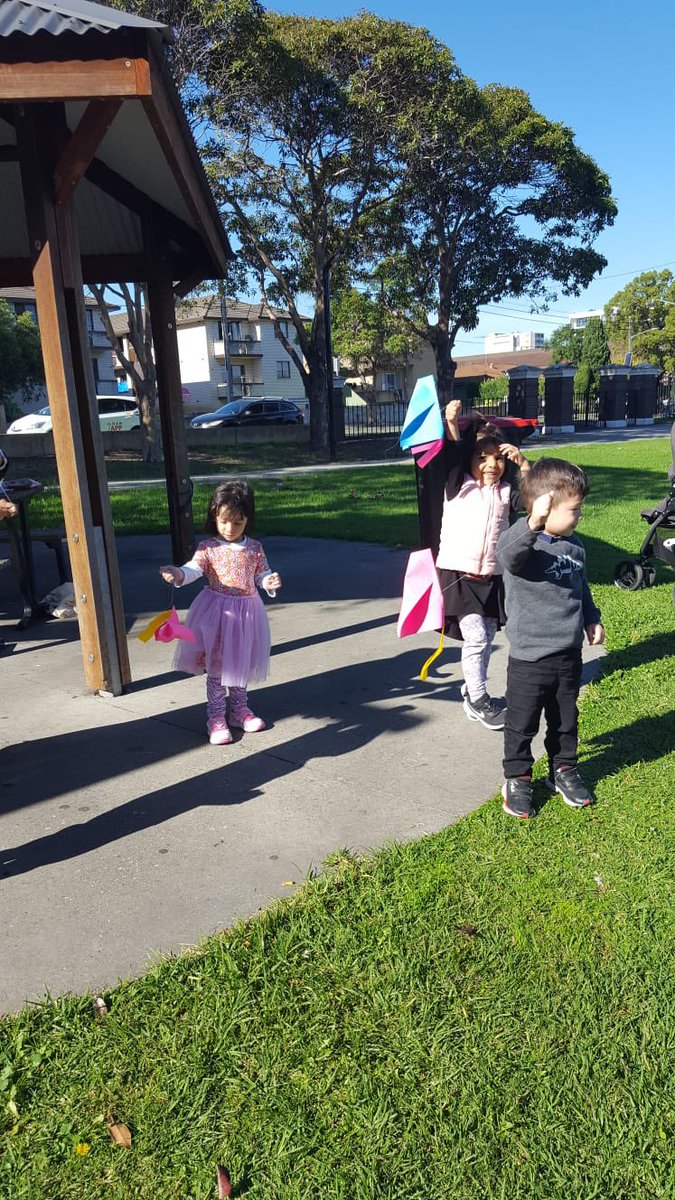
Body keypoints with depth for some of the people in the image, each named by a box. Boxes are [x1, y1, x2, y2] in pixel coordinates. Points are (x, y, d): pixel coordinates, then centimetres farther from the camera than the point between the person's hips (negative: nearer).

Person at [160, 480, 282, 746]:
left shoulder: (254, 548, 1)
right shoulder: (208, 548, -8)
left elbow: (262, 575, 5)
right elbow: (194, 568, -21)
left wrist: (270, 582, -18)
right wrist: (177, 574, -42)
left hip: (247, 612, 3)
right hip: (217, 611, -3)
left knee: (241, 664, 17)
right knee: (216, 666, 4)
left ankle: (239, 709, 35)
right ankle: (216, 717, 16)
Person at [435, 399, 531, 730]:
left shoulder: (506, 492, 7)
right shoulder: (458, 486, 2)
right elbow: (451, 456, -10)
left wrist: (522, 464, -12)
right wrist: (451, 422, -24)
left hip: (491, 577, 4)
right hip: (458, 574, -4)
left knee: (486, 637, 12)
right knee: (475, 636, -11)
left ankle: (472, 691, 31)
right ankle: (478, 700, 5)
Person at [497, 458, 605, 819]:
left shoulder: (574, 545, 5)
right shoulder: (522, 544, -19)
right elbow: (507, 553, -45)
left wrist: (591, 620, 17)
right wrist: (533, 524, -61)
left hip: (569, 655, 6)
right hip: (529, 658, -6)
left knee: (565, 720, 21)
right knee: (521, 724, 10)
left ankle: (563, 770, 41)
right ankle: (517, 778, 28)